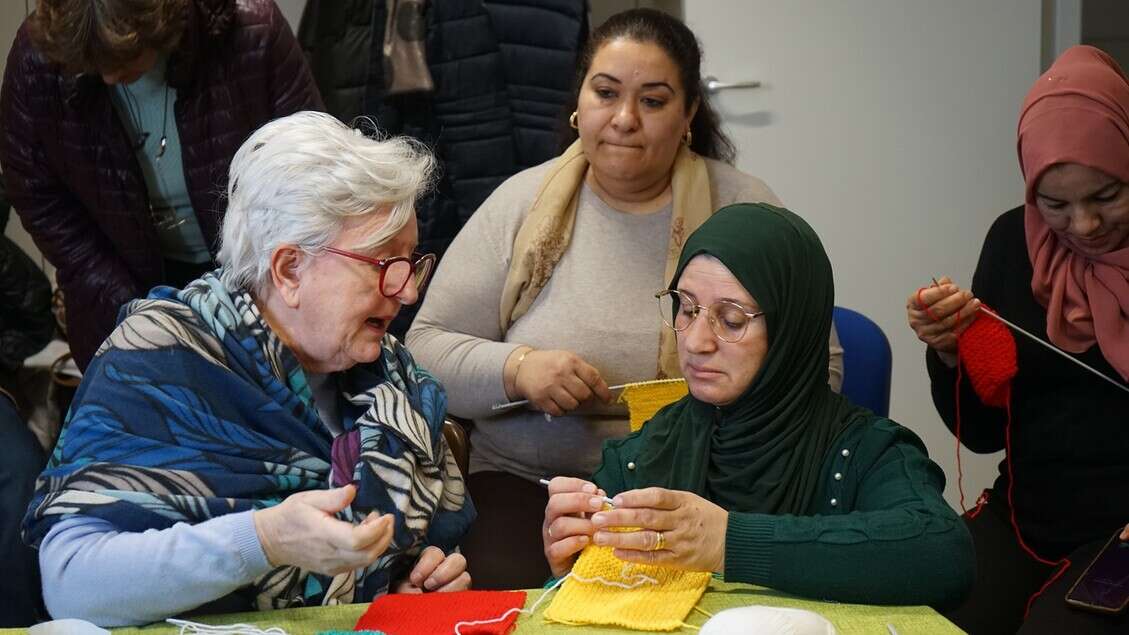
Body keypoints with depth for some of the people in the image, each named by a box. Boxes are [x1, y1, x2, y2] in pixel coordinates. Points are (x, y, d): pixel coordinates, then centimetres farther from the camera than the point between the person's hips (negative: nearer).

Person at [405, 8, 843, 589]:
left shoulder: (744, 208, 2)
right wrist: (517, 369, -16)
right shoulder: (520, 203, 5)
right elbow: (426, 346, 4)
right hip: (529, 482, 1)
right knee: (503, 586, -28)